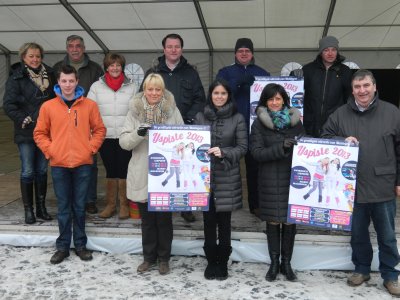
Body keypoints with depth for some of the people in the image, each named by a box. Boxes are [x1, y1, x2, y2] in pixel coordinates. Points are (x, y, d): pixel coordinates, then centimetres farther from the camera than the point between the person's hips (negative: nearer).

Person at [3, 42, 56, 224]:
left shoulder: (49, 75, 8)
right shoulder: (16, 78, -5)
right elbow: (8, 105, -8)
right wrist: (24, 120, -15)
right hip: (26, 133, -4)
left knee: (42, 170, 10)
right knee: (28, 171, -1)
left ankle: (41, 207, 19)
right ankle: (28, 209, 9)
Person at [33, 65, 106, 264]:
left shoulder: (89, 105, 2)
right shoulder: (48, 106, 2)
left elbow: (99, 129, 7)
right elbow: (39, 133, 7)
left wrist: (91, 148, -4)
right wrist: (49, 150, -4)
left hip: (83, 164, 0)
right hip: (59, 165, 0)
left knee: (80, 206, 9)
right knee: (63, 207, 7)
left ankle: (80, 245, 20)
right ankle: (63, 246, 17)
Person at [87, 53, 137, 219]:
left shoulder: (131, 87, 4)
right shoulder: (96, 87, 5)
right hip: (105, 136, 1)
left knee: (124, 170, 2)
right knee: (110, 170, 7)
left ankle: (124, 205, 14)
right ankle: (110, 204, 18)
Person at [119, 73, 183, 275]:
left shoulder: (173, 111, -1)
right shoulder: (134, 111, 1)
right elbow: (124, 142, -4)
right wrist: (139, 133, -22)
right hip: (142, 175, 1)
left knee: (164, 219, 9)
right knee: (147, 219, 13)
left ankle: (164, 258, 25)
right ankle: (149, 257, 28)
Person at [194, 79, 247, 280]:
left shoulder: (238, 119, -1)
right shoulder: (200, 117, 6)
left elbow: (243, 147, -4)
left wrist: (223, 153, -18)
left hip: (227, 177, -2)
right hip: (205, 175, 2)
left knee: (224, 222, 6)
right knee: (209, 220, 8)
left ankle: (223, 262, 21)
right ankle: (211, 261, 22)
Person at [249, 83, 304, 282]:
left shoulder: (295, 121, 7)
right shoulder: (259, 124, 0)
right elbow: (256, 152, -10)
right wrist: (281, 148, -21)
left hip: (292, 178, 2)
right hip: (270, 180, -1)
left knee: (290, 221, 5)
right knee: (273, 221, 6)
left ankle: (286, 262, 19)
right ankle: (274, 262, 19)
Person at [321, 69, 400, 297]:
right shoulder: (341, 114, 1)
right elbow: (325, 138, 10)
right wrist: (342, 141, -11)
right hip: (353, 187, 2)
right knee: (358, 233, 15)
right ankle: (362, 269, 34)